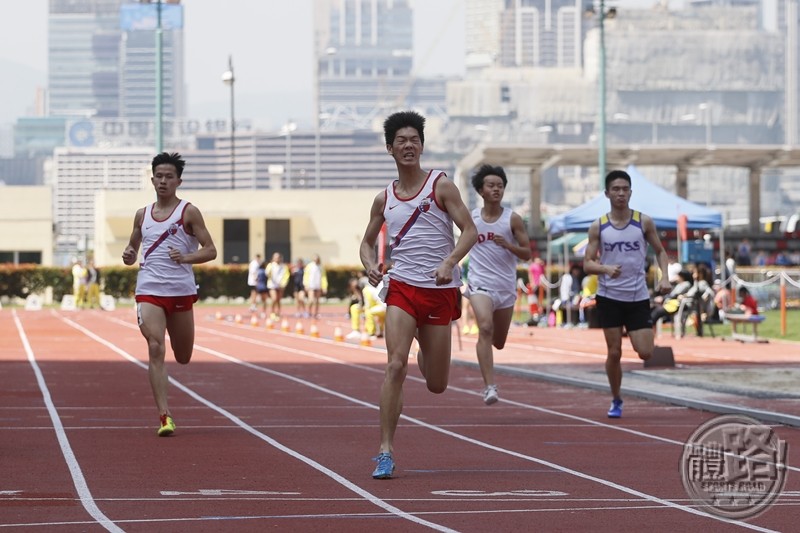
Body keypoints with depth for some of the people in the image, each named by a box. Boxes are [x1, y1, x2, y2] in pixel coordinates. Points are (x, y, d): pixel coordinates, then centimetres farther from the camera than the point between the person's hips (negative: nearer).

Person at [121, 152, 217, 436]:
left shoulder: (189, 212, 0)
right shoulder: (142, 215, 10)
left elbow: (210, 251, -3)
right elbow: (133, 246, 23)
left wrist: (186, 258, -21)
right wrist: (128, 254, -1)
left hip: (181, 292, -1)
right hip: (149, 291, 1)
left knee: (182, 358, 8)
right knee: (155, 349, -17)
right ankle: (164, 416, -20)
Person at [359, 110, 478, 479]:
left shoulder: (441, 186, -1)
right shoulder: (384, 199, 8)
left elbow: (469, 230, -6)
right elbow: (367, 241, 19)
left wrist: (450, 262, -24)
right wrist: (370, 265, -4)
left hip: (440, 290, -1)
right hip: (402, 287, 1)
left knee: (436, 385, 7)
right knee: (395, 366, -19)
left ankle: (427, 359, 47)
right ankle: (386, 450, -15)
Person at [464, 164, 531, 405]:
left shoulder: (513, 219, -1)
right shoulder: (470, 218, 1)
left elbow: (527, 254, -1)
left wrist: (507, 244, -19)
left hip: (506, 286, 2)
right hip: (480, 283, -2)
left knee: (499, 342, 13)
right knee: (485, 328, -26)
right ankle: (490, 386, -30)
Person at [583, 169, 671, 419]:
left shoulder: (644, 222, 0)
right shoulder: (598, 227, 0)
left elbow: (660, 251, 12)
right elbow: (587, 264, 0)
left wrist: (664, 276, -5)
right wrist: (605, 269, -21)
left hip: (638, 297, 0)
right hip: (609, 297, 0)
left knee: (645, 353, -10)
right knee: (614, 353, 0)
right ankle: (616, 401, 18)